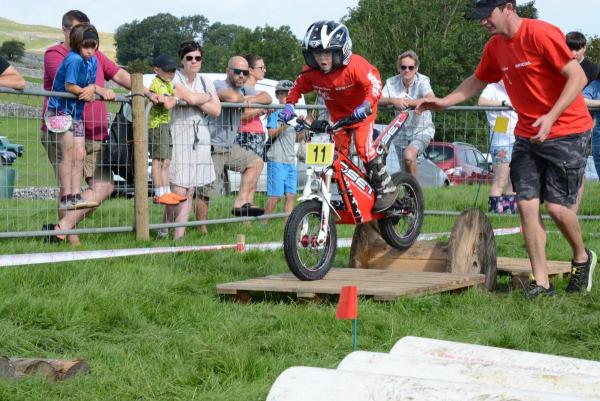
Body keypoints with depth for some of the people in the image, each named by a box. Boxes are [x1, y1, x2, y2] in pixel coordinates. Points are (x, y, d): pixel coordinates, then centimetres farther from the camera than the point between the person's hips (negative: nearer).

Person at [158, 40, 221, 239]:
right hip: (178, 136, -5)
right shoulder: (174, 78, -1)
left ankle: (179, 235, 4)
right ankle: (164, 232, 1)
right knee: (178, 190, -12)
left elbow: (216, 110, 5)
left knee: (190, 190, 2)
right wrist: (206, 97, 2)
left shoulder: (206, 82, 17)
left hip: (200, 139, 6)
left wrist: (196, 101, -6)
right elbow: (190, 98, -17)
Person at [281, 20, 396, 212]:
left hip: (361, 113, -5)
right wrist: (289, 105, -19)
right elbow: (298, 87, -2)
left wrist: (366, 105, -52)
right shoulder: (311, 73, -18)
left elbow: (374, 84, -36)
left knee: (364, 147, -18)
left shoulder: (355, 65, -32)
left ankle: (386, 188, -5)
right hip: (338, 115, 5)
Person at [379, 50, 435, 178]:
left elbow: (431, 100, -32)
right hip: (401, 132, 4)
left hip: (421, 130, -4)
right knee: (406, 172, 10)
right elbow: (378, 100, -14)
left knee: (409, 155, -32)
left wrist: (406, 102, -33)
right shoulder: (392, 82, -4)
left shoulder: (422, 81, -14)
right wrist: (393, 101, -34)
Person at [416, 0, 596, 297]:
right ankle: (541, 282, 2)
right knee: (526, 204, -3)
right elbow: (477, 81, 22)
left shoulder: (541, 34, -19)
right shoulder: (495, 48, 4)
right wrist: (443, 102, 10)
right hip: (528, 135, 7)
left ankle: (582, 259, 20)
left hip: (566, 132, -7)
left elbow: (578, 76, -21)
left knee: (557, 206, -9)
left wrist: (551, 116, -29)